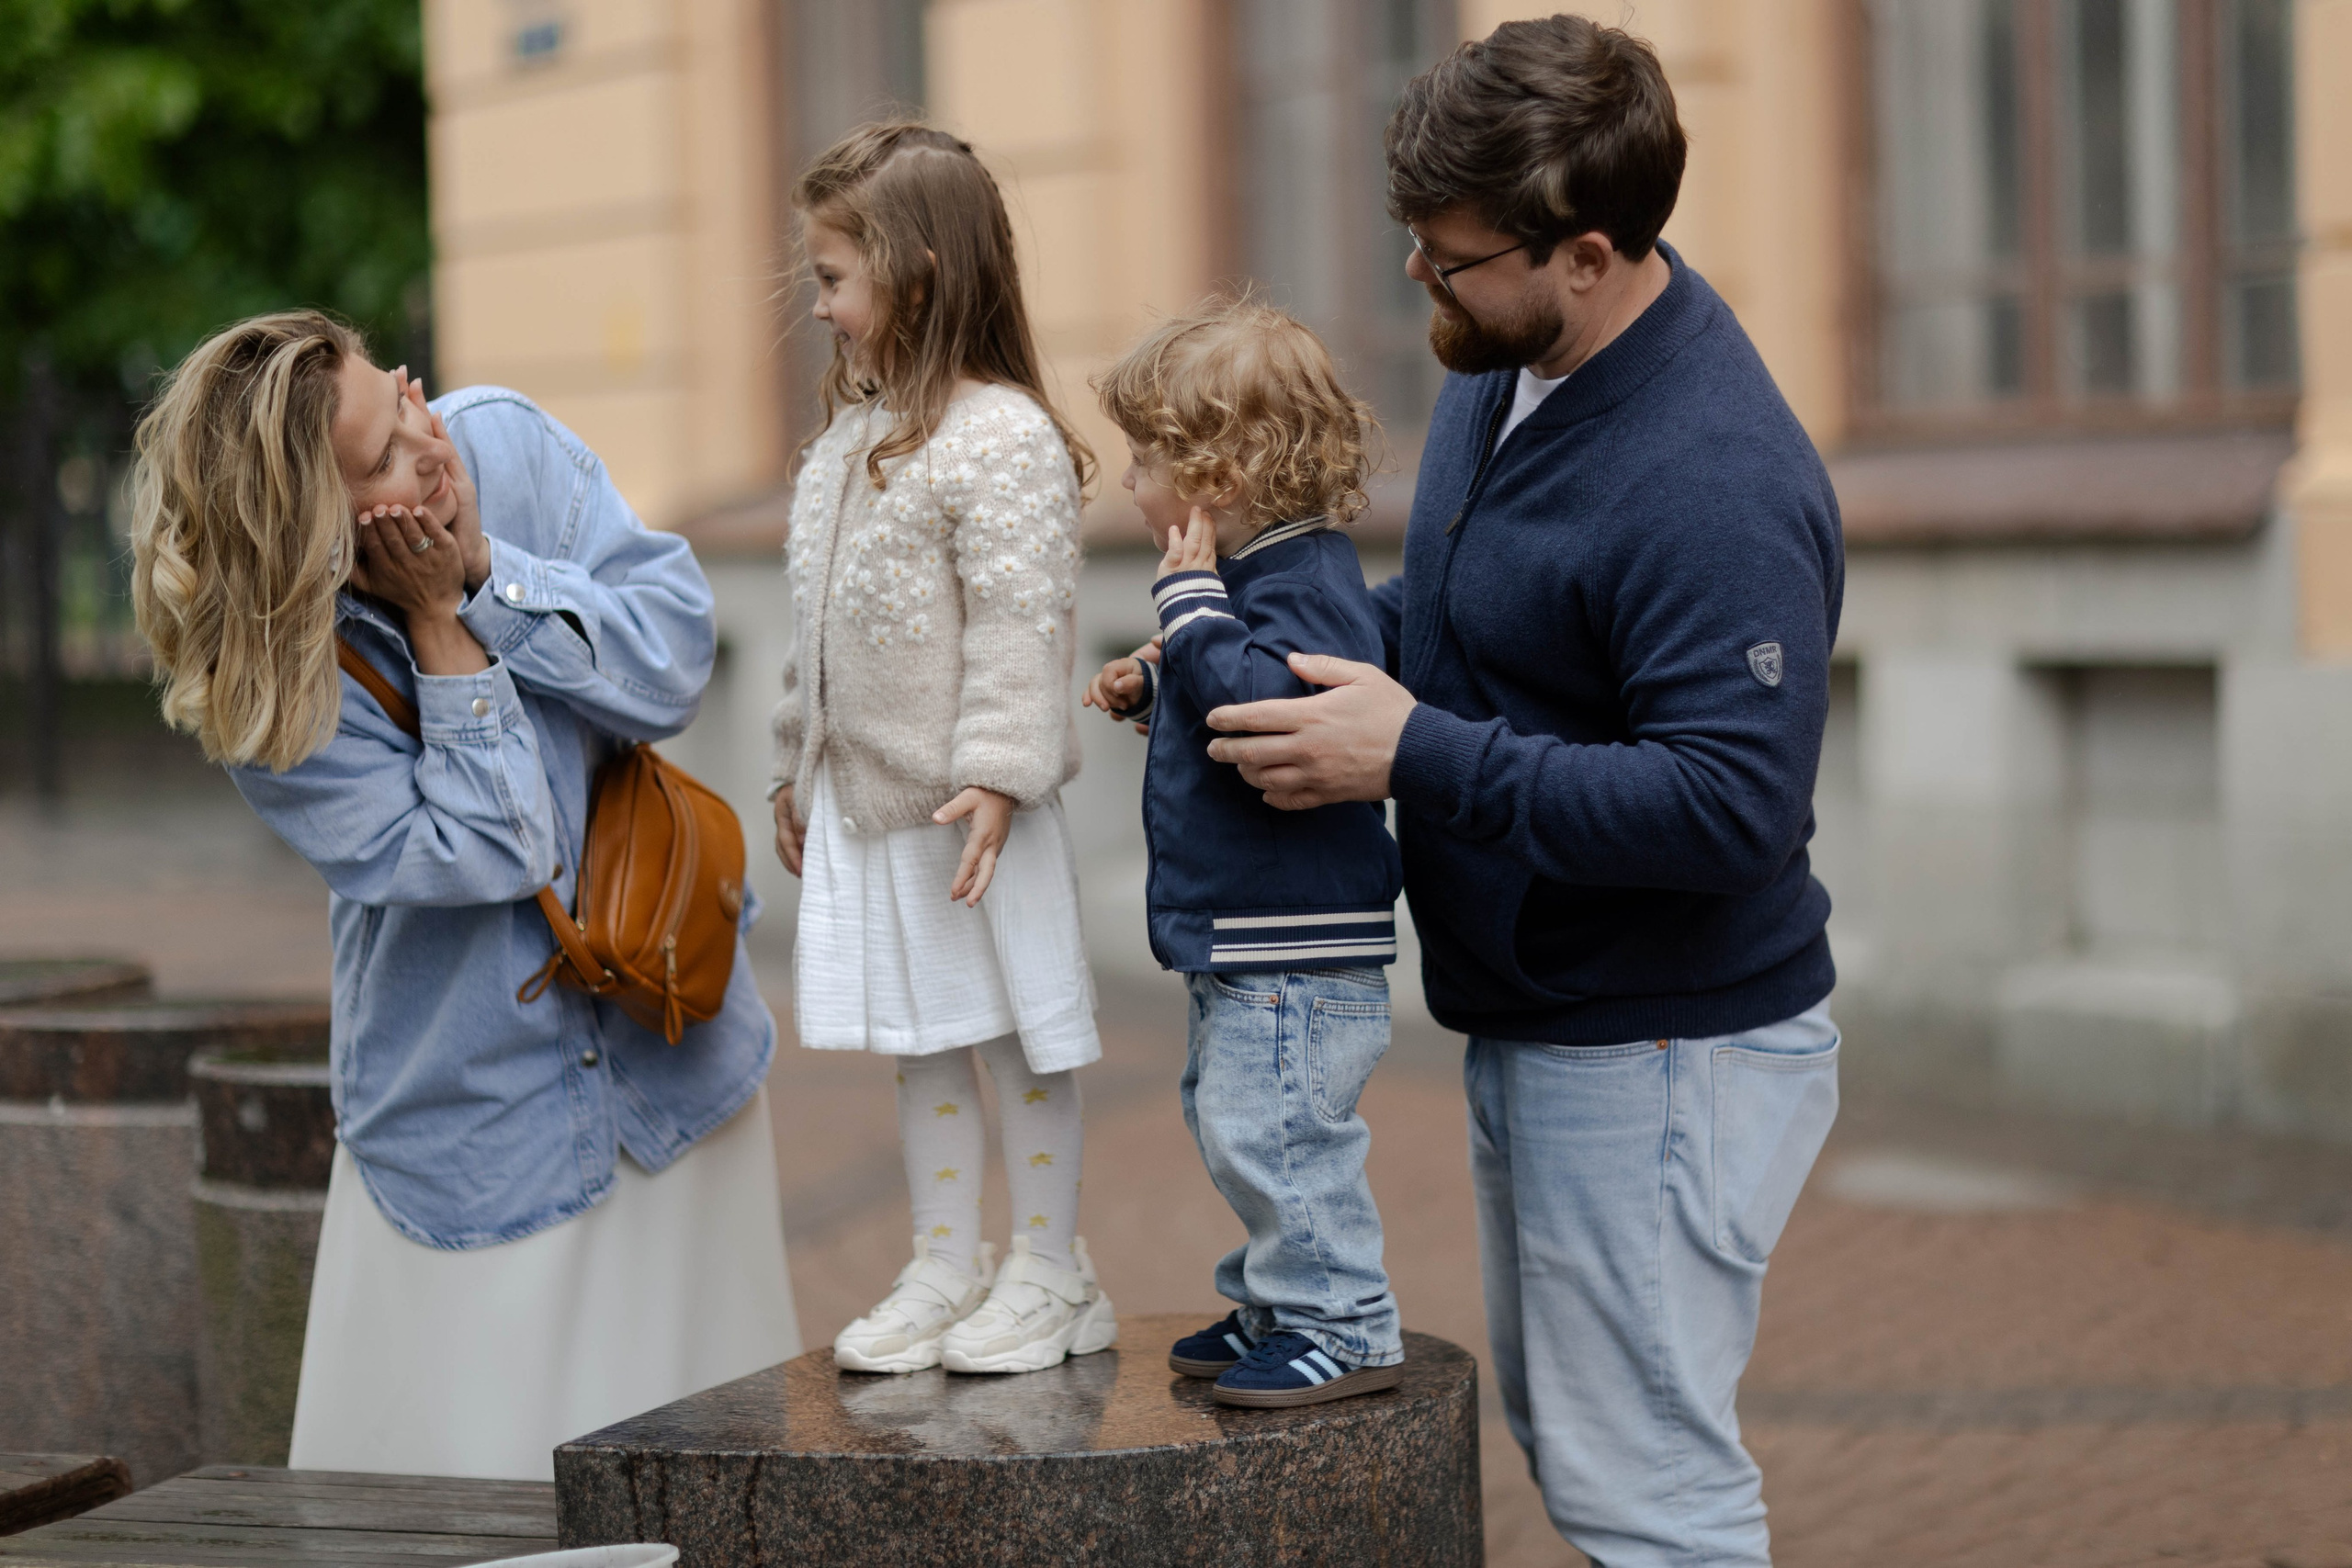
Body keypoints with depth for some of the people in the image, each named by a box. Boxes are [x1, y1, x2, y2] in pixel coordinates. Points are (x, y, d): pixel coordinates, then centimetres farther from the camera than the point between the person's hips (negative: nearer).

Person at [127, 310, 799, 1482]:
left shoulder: (504, 444, -11)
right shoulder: (264, 685, -19)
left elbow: (675, 660, -13)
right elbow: (482, 853, -22)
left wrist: (488, 571, -23)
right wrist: (440, 621, -23)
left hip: (668, 1052, 3)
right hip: (473, 1109, -3)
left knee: (697, 1439, 13)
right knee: (463, 1457, 2)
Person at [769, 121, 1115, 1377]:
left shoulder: (1002, 439, -15)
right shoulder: (848, 437, 12)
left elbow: (1019, 628, -19)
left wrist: (993, 776, -23)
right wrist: (801, 765, 20)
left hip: (969, 805, -8)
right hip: (866, 797, 8)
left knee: (1018, 1029, 3)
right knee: (919, 1037, 13)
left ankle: (1049, 1273, 13)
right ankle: (944, 1267, 21)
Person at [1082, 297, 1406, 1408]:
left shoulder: (1303, 584, -20)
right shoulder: (1258, 571, 12)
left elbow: (1268, 703, -36)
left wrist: (1192, 604, -29)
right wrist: (1153, 690, 13)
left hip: (1297, 944, -11)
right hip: (1238, 938, 11)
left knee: (1272, 1129, -9)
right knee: (1228, 1119, 19)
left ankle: (1343, 1326, 0)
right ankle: (1278, 1307, 30)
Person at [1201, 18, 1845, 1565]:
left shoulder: (1716, 483, -28)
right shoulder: (1503, 368, 4)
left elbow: (1730, 804, -33)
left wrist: (1419, 757, -28)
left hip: (1660, 1057, -10)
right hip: (1531, 1026, 10)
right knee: (1558, 1427, 22)